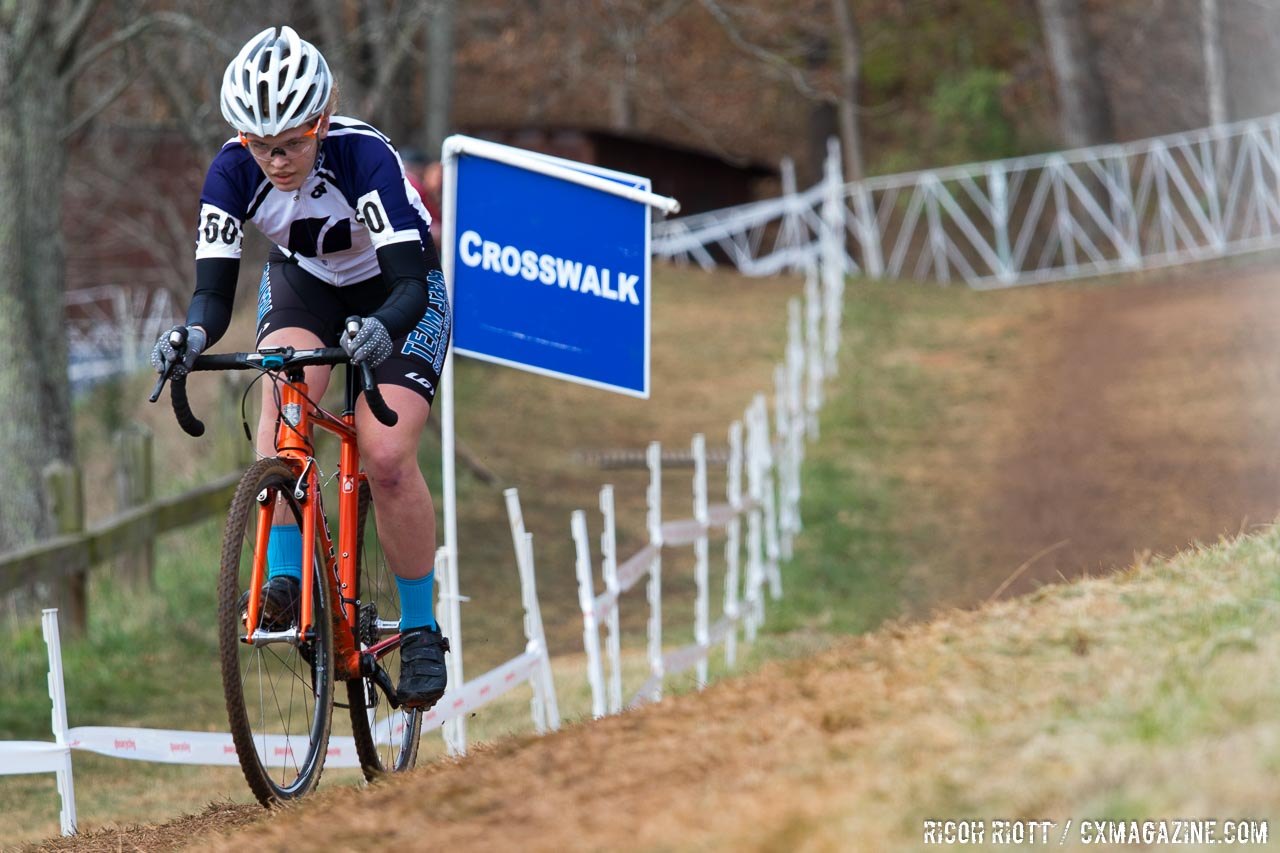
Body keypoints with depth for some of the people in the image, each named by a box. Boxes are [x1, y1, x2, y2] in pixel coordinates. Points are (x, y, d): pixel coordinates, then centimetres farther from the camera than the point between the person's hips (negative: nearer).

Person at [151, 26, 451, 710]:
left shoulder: (364, 155, -36)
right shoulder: (234, 171, -26)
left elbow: (408, 285, -41)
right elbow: (214, 288, -28)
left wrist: (381, 327, -63)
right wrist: (195, 333, -51)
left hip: (397, 293, -3)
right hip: (303, 283, 3)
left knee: (386, 456, -18)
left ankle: (421, 629, -2)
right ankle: (283, 579, -25)